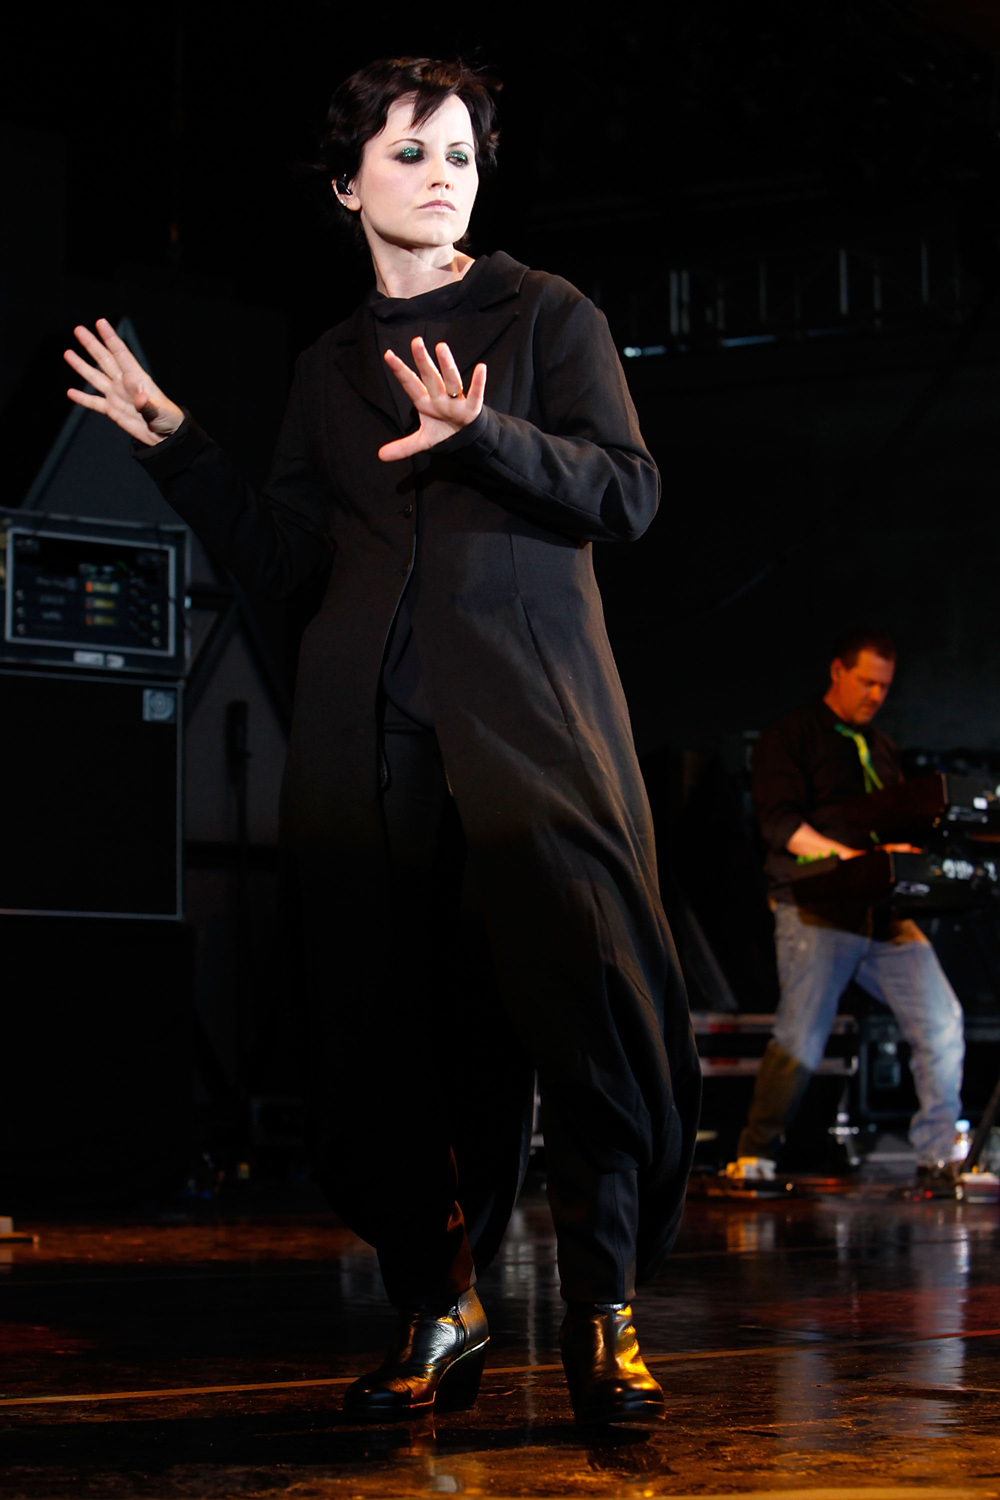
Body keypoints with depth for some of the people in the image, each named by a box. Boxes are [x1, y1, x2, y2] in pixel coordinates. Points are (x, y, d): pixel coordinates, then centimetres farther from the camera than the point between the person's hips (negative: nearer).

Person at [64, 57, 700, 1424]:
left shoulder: (549, 316, 11)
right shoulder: (331, 367, 21)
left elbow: (628, 491, 0)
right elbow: (279, 555, 19)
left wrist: (481, 433, -15)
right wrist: (173, 443, 8)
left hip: (530, 716, -3)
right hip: (374, 734, 3)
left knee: (585, 992, -15)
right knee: (397, 1024, -1)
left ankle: (603, 1311, -7)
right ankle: (436, 1311, 7)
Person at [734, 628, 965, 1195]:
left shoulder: (881, 750, 24)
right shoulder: (790, 737, 4)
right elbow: (780, 822, -7)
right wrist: (847, 856, -20)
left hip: (884, 912, 6)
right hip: (816, 908, -6)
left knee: (942, 1020, -7)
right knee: (802, 1038, -14)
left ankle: (938, 1159, -1)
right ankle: (754, 1158, -1)